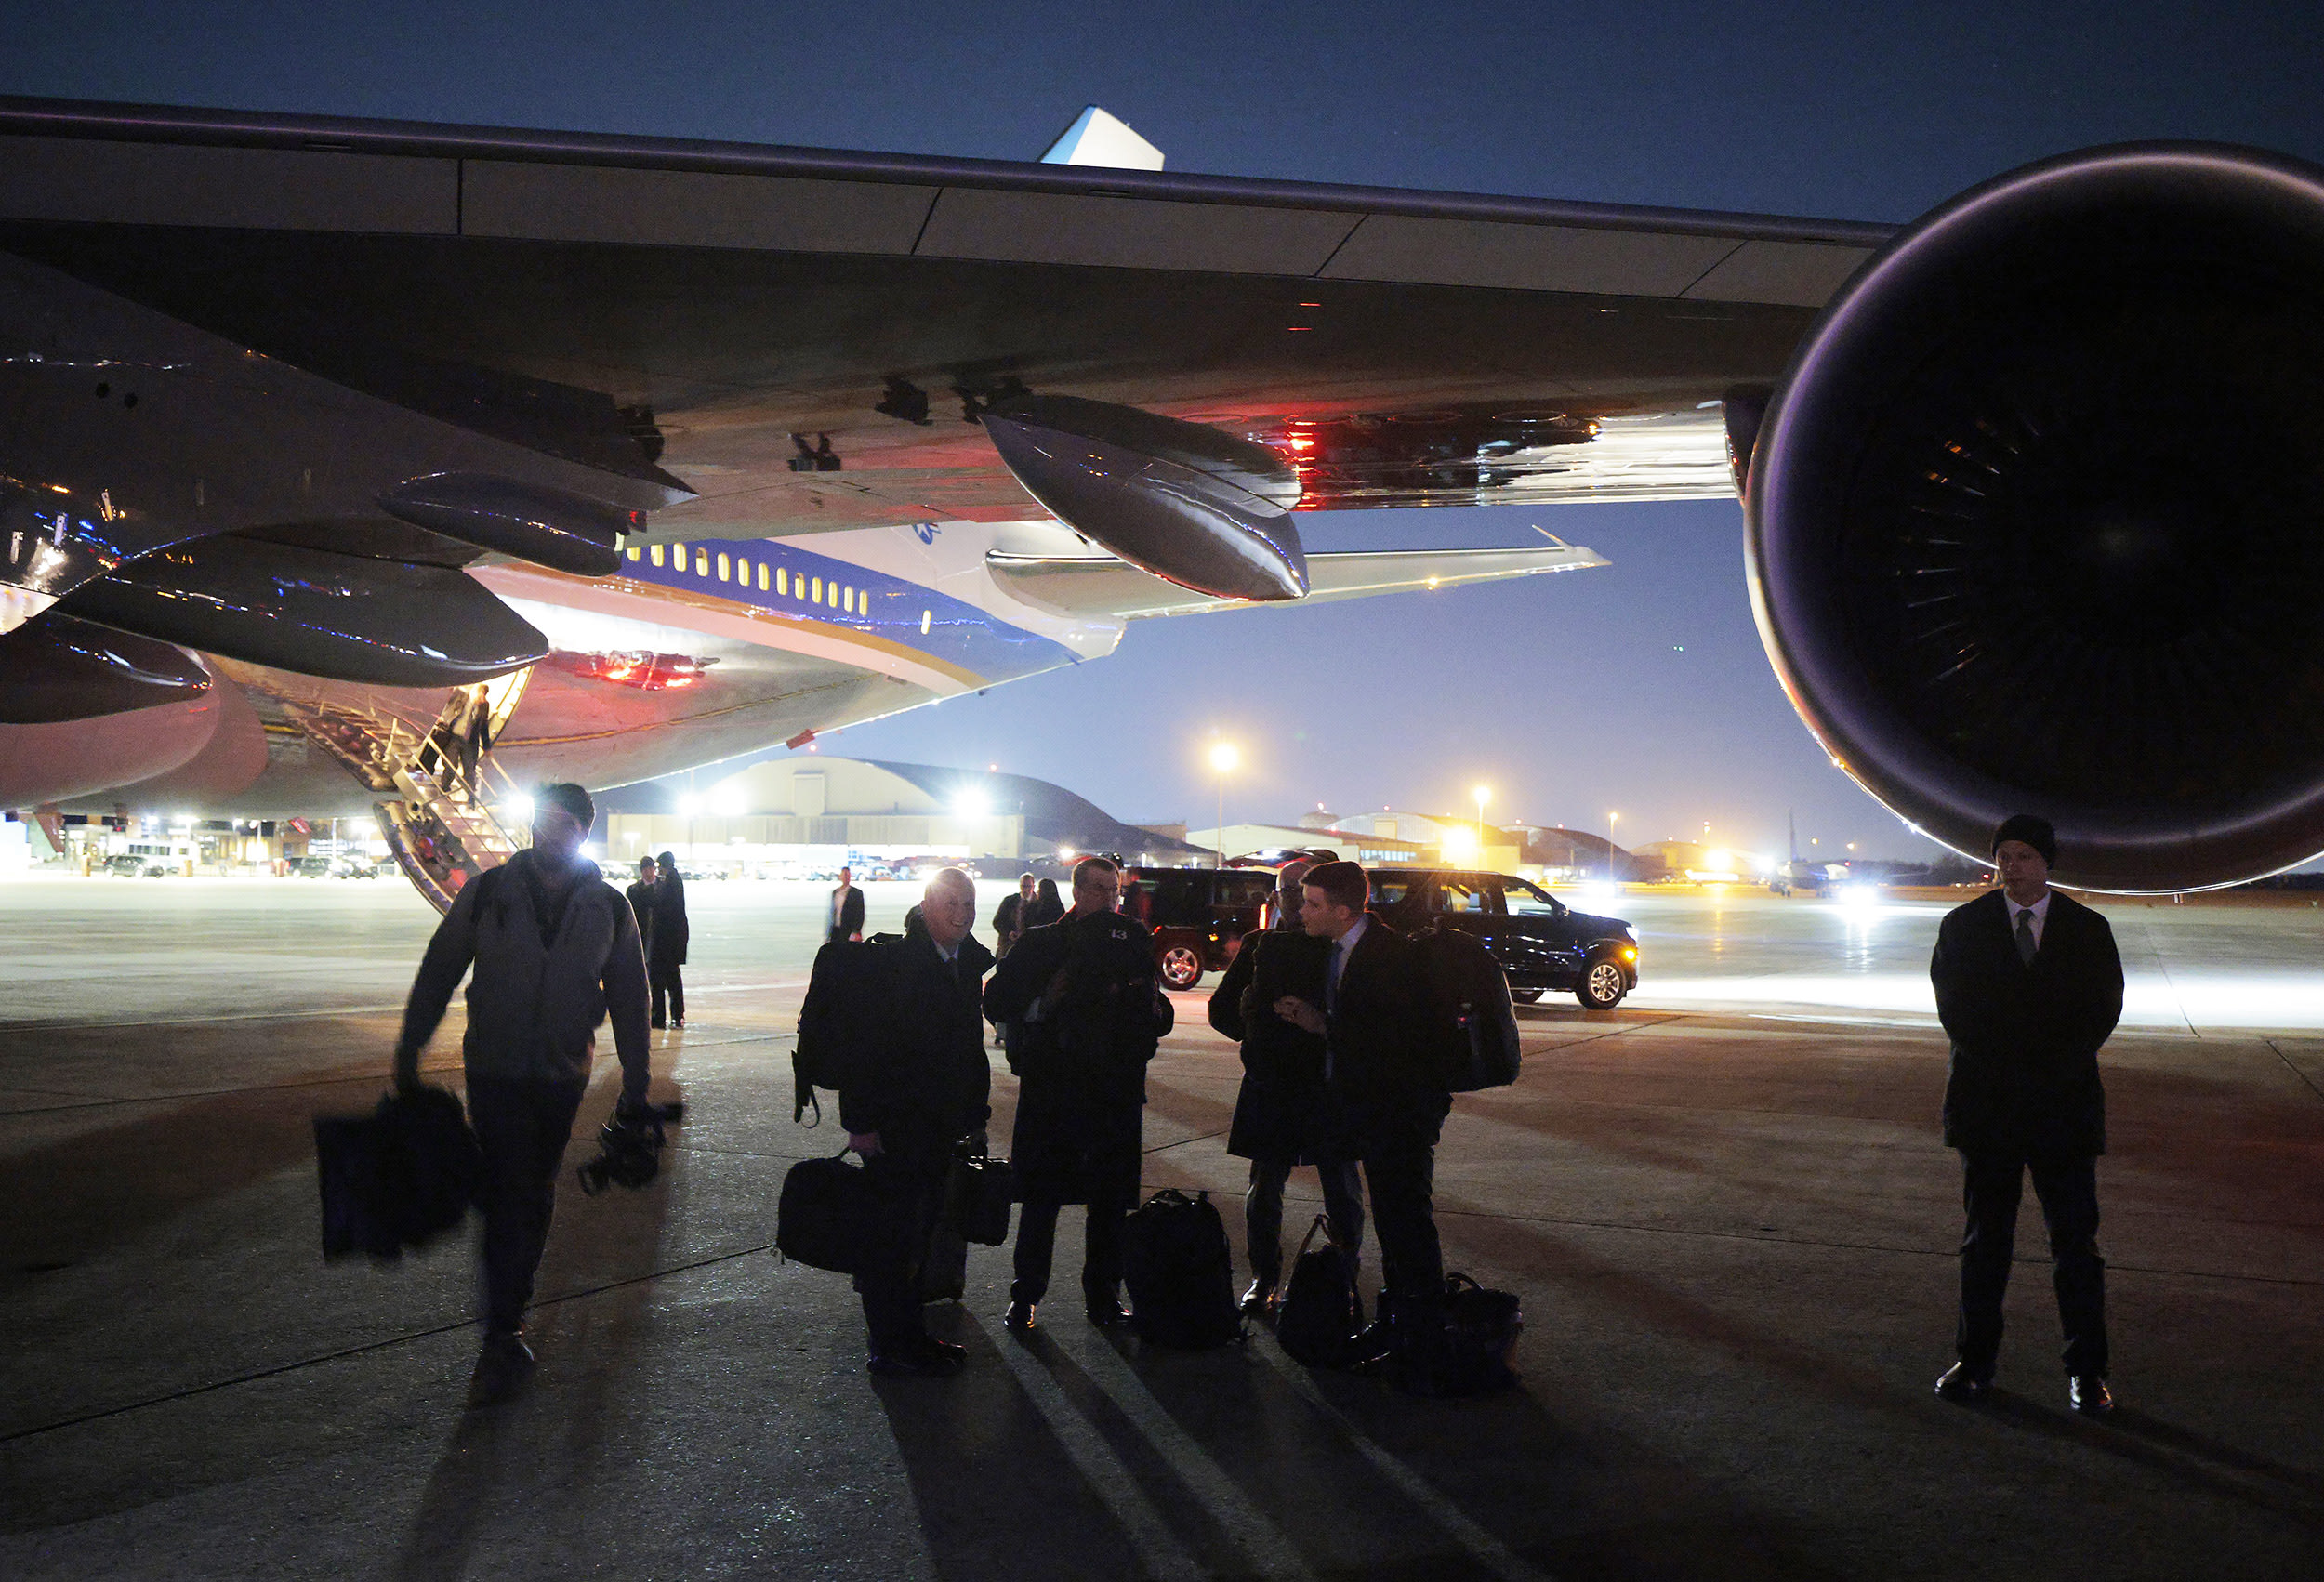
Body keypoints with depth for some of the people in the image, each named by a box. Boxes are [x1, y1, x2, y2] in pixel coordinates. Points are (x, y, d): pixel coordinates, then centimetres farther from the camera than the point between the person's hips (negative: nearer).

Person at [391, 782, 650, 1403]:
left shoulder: (609, 907, 1)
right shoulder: (488, 892, -3)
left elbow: (629, 998, 7)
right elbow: (438, 972, 4)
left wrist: (636, 1084, 6)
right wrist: (408, 1053, 2)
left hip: (562, 1077, 2)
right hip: (494, 1069, -2)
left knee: (536, 1193, 13)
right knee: (508, 1195, -7)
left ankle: (513, 1301, 31)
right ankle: (504, 1338, -2)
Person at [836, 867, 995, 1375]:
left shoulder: (970, 963, 8)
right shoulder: (893, 961, -15)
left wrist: (974, 1111, 13)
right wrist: (861, 1121, -18)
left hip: (939, 1126, 7)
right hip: (895, 1125, -7)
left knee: (918, 1232, 15)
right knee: (894, 1234, 0)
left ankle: (907, 1334, 26)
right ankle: (893, 1347, 11)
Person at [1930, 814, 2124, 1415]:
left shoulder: (2088, 930, 5)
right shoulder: (1962, 927, 4)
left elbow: (2103, 1009, 1)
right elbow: (1955, 1009, -1)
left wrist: (2054, 1068, -10)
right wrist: (2004, 1069, -10)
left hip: (2064, 1105, 0)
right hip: (1986, 1103, 0)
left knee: (2076, 1242, 2)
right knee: (1985, 1239, 7)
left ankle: (2086, 1371, 12)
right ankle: (1975, 1362, 15)